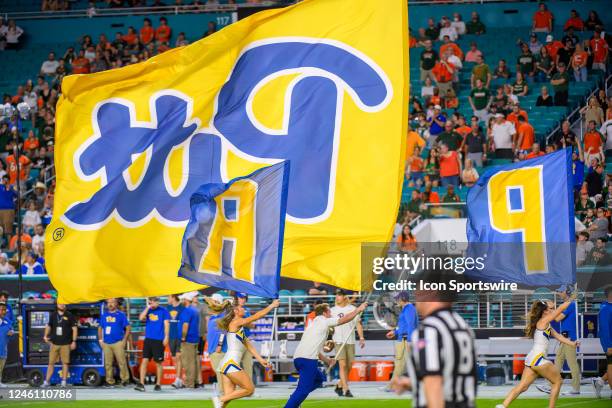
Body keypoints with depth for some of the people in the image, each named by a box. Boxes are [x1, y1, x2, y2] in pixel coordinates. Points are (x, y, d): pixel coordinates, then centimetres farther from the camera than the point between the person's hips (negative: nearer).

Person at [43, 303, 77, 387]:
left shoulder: (69, 316, 0)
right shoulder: (53, 315, 8)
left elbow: (74, 329, 1)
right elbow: (48, 326, 19)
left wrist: (74, 341, -5)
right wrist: (45, 336, 3)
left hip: (65, 344, -2)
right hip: (54, 343, 2)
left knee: (65, 363, 1)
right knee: (51, 363, 4)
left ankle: (64, 382, 8)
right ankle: (46, 381, 9)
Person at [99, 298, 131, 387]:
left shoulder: (121, 315, 4)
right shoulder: (104, 315, 14)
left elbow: (128, 328, 2)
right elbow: (100, 328, 19)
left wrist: (124, 340, -5)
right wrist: (100, 340, 9)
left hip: (118, 342, -3)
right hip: (106, 343, 3)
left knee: (122, 362, -10)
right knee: (108, 363, 2)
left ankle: (125, 379, -3)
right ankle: (110, 381, 8)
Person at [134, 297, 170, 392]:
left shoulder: (163, 311, -1)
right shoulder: (148, 310, 10)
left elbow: (166, 324, -2)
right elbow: (141, 318, -5)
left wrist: (166, 337, -9)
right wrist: (148, 307, -7)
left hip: (159, 340, -3)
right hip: (148, 339, 3)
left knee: (158, 363, 5)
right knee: (144, 360, -5)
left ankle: (158, 384, 15)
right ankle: (141, 383, -8)